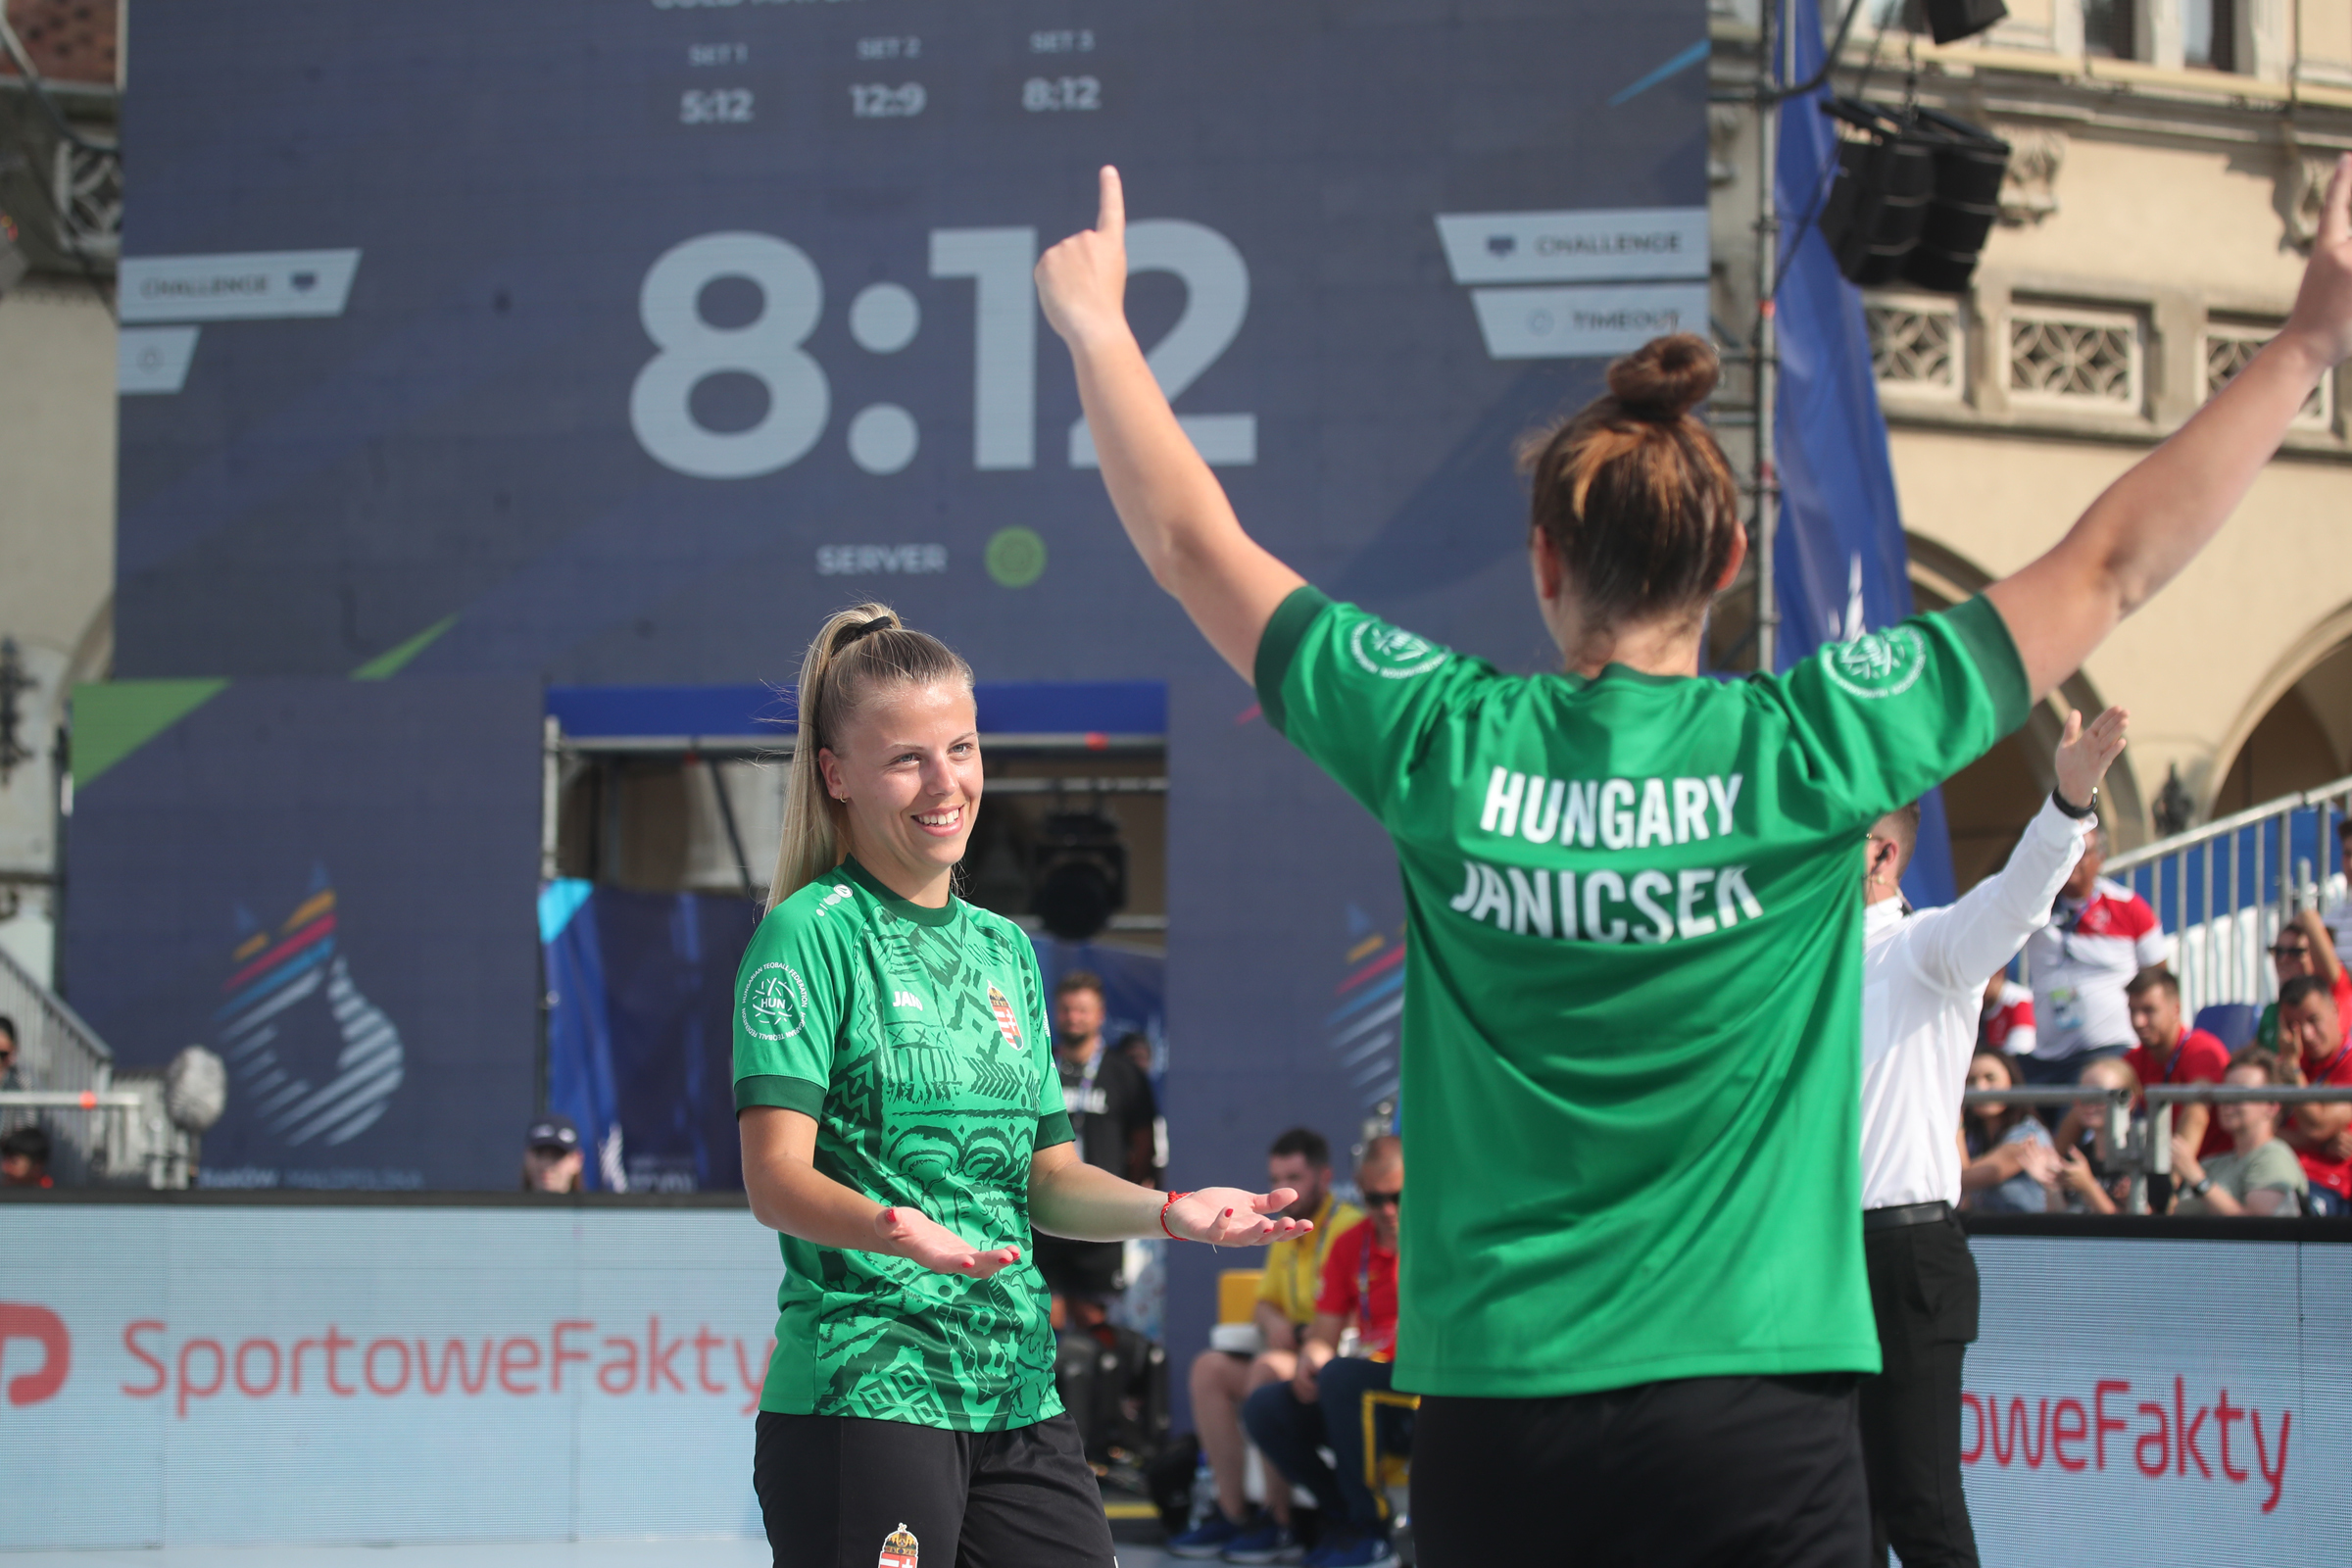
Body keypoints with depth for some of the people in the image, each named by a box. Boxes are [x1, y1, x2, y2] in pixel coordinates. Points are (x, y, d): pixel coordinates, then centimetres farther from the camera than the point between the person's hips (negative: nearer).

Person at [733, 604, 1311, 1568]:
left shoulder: (1007, 950, 17)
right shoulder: (810, 935, -5)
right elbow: (776, 1179, -13)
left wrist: (1168, 1210, 0)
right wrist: (888, 1228, -32)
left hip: (1017, 1399, 7)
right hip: (862, 1398, -6)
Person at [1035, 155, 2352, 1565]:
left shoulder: (1445, 748, -1)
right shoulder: (1810, 750, -6)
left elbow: (1198, 549, 12)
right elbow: (2111, 568, 0)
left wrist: (1097, 330, 26)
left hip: (1493, 1410, 3)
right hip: (1750, 1409, -2)